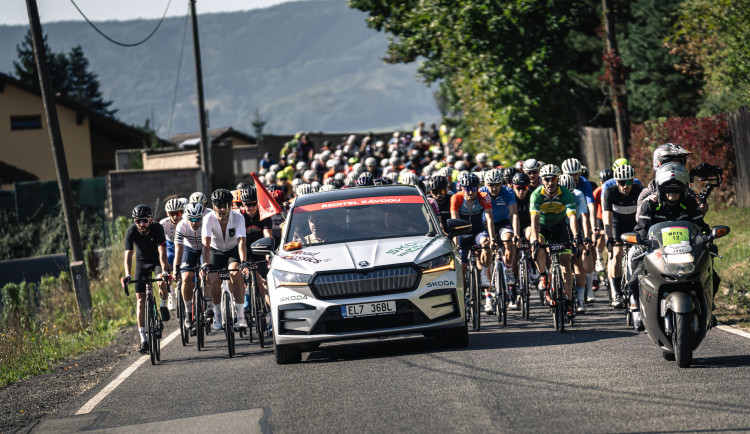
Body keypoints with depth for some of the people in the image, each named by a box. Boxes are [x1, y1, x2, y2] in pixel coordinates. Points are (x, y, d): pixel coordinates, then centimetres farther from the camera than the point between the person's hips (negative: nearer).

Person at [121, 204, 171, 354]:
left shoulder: (157, 228, -28)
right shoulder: (131, 232, -24)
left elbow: (162, 252, -36)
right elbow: (128, 255, -31)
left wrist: (164, 272, -51)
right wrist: (127, 275, -47)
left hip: (158, 260, -2)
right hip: (142, 262, 2)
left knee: (163, 284, -33)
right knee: (141, 299, -8)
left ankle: (163, 305, 2)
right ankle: (143, 340, -8)